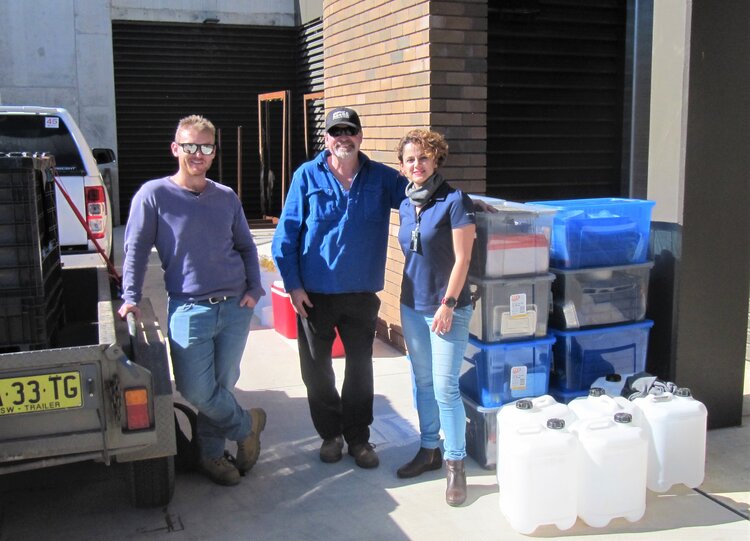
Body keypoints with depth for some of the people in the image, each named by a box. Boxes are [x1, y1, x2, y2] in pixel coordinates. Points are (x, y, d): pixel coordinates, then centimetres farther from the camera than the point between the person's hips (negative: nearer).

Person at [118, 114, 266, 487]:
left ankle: (212, 454, 29)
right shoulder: (154, 195, -3)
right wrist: (130, 298, -4)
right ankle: (247, 425, 20)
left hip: (235, 307, 3)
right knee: (196, 391, -8)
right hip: (188, 309, -3)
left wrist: (254, 289, 4)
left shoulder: (226, 198, 8)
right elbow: (135, 250, 1)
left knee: (222, 386, 9)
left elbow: (246, 246, 17)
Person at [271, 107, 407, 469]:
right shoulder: (307, 176, -3)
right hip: (314, 293, -1)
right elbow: (286, 233, -3)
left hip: (361, 293, 1)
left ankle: (358, 438, 28)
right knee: (317, 370, 11)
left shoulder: (381, 178, 3)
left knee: (360, 369, 12)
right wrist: (292, 284, -7)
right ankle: (330, 433, 31)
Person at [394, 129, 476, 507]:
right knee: (423, 383, 15)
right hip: (412, 306, 7)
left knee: (445, 387, -4)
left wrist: (448, 304, -17)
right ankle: (429, 451, 29)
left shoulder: (454, 201, -11)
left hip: (447, 308, -6)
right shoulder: (405, 205, 9)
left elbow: (462, 258, -14)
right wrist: (409, 297, 16)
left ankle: (455, 464, 9)